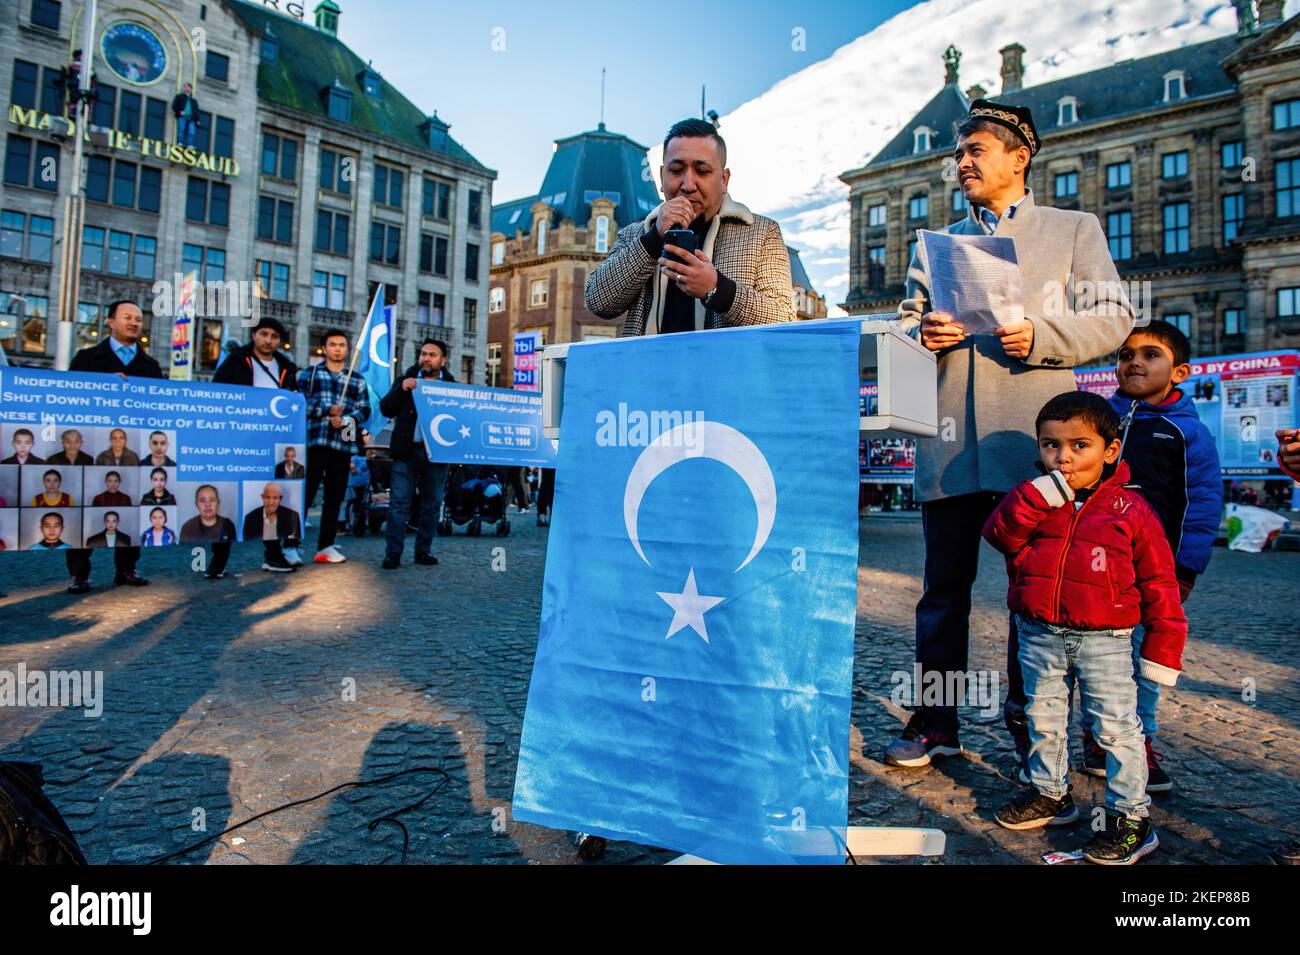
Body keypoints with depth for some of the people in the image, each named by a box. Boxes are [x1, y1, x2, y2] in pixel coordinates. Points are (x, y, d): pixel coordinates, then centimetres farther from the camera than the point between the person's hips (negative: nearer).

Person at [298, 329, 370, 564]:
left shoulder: (357, 380, 16)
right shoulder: (310, 373, 10)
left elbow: (364, 410, 7)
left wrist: (345, 420, -11)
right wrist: (326, 411, -13)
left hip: (343, 444, 3)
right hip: (314, 441, -3)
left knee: (335, 497, 5)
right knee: (305, 493, -5)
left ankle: (325, 546, 12)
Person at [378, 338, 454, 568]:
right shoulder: (406, 381, 10)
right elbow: (386, 409, 1)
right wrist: (401, 388, -13)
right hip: (406, 452, -1)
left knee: (432, 505, 6)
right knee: (399, 503, -2)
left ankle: (423, 550, 16)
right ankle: (393, 553, 1)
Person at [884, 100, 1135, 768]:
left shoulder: (1075, 229, 15)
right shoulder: (936, 243, 22)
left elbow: (1113, 317, 6)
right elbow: (905, 323, 19)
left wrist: (1039, 336, -12)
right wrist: (920, 333, -5)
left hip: (1031, 437, -2)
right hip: (950, 437, 2)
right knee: (945, 586, 4)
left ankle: (1030, 724, 20)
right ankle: (935, 724, 13)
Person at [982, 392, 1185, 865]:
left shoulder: (1130, 509, -5)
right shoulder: (1036, 499, 3)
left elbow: (1159, 582, -2)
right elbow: (1001, 533, -11)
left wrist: (1162, 647, -4)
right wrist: (1037, 496, -23)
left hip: (1104, 641, -3)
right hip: (1039, 635, 4)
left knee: (1116, 726, 3)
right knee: (1043, 718, 16)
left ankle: (1131, 815, 18)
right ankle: (1050, 793, 34)